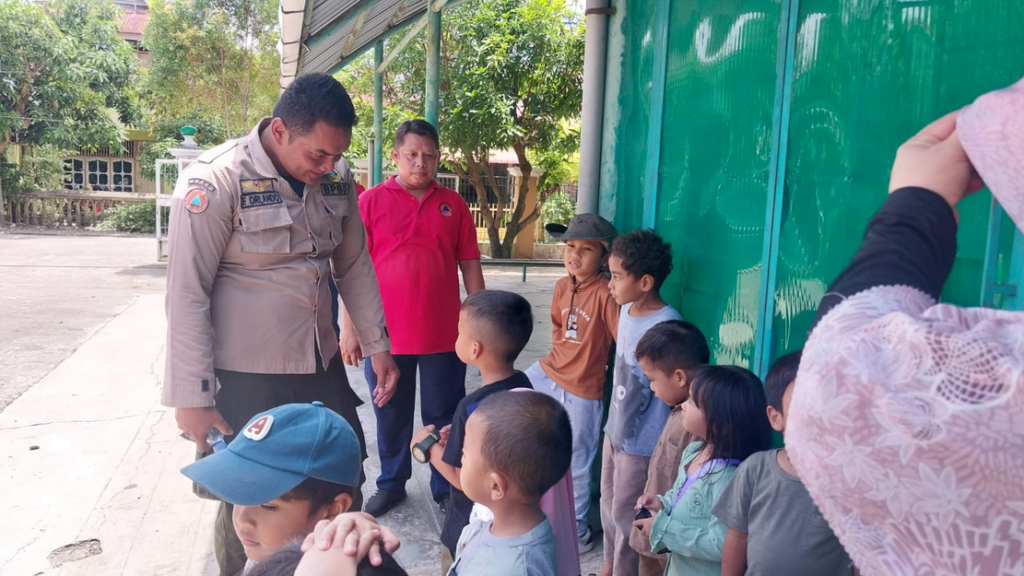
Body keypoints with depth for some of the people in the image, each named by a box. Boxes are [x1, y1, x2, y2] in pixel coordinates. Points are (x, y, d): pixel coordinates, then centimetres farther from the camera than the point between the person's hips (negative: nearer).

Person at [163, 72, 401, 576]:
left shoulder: (337, 178, 0)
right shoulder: (215, 180, -16)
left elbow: (354, 266, 11)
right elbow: (188, 294, -15)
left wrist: (377, 345, 10)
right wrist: (192, 397, -14)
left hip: (322, 364, 6)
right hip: (246, 376, -5)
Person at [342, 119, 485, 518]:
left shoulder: (453, 205, 4)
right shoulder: (371, 201, -2)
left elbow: (470, 265, 6)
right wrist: (349, 327, -5)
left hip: (444, 334, 1)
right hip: (385, 333, 0)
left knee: (443, 415, 12)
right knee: (391, 416, 15)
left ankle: (446, 488, 28)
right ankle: (391, 484, 33)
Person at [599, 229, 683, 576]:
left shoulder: (666, 325, -25)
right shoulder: (626, 311, 0)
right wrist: (614, 422, 15)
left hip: (640, 439, -8)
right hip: (616, 428, 8)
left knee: (626, 514, 9)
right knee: (608, 504, 23)